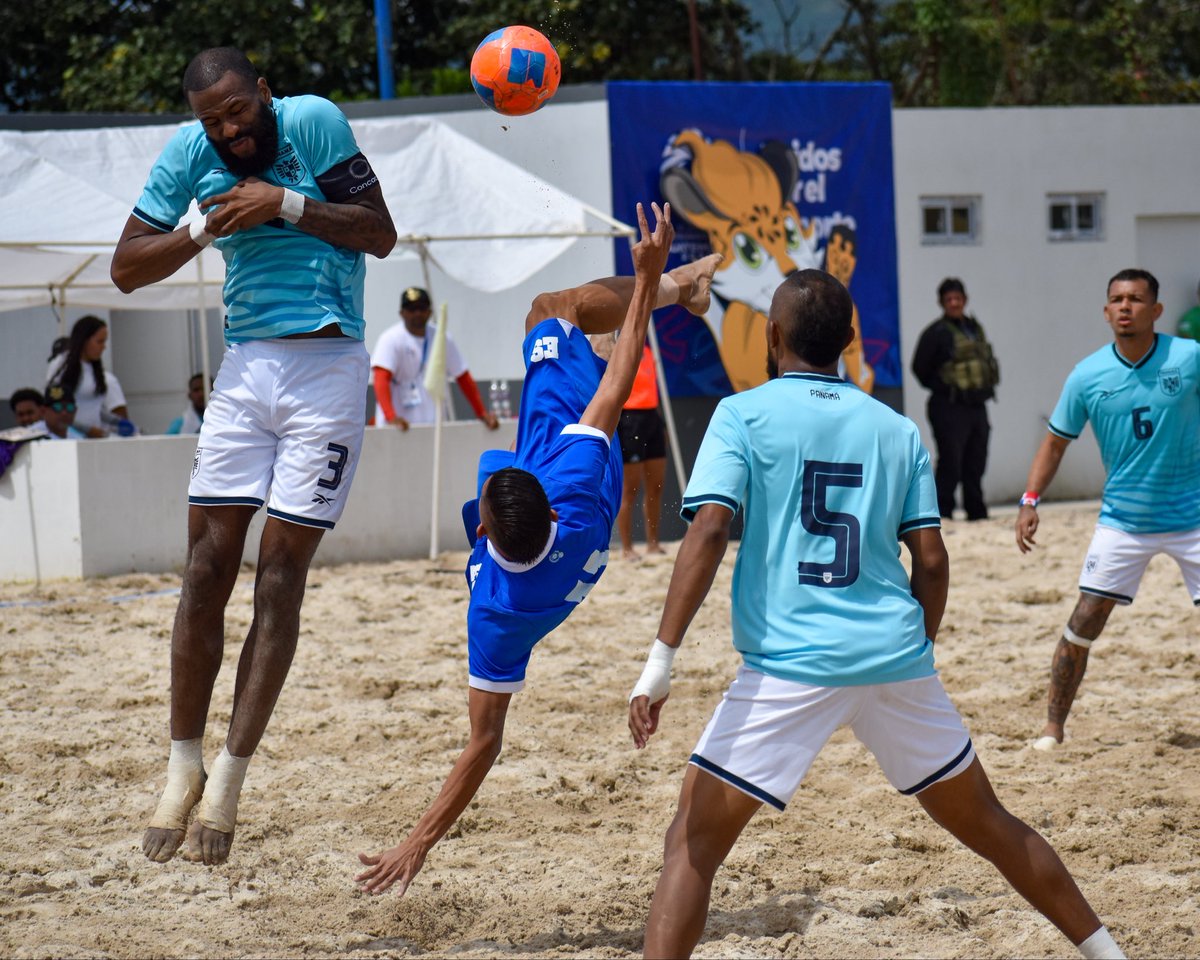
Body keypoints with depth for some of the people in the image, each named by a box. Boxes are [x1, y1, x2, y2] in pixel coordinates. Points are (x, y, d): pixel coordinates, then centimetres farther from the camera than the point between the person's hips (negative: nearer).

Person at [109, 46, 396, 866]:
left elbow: (381, 236, -5)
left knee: (281, 577, -4)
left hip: (327, 367, -3)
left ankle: (230, 781, 0)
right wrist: (204, 228, -11)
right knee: (208, 567, -2)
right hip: (245, 366, 3)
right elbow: (127, 268, 4)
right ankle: (185, 767, 8)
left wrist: (286, 204, -16)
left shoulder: (314, 123, -7)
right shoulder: (189, 154, 2)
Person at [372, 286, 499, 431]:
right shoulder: (391, 339, -10)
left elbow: (464, 378, 12)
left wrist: (482, 413, 3)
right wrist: (391, 417, -38)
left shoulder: (442, 340, 7)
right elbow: (381, 380, -23)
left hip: (433, 424, 5)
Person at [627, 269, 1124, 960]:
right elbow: (932, 560, 8)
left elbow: (709, 530, -11)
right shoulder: (897, 430, 12)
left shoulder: (743, 415, 2)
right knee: (988, 825, 20)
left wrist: (663, 659, -14)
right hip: (896, 658, 4)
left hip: (790, 663, -4)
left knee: (694, 843, 0)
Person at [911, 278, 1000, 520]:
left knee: (976, 463, 10)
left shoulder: (975, 328, 14)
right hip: (949, 408, -7)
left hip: (977, 406, 7)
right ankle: (942, 511, -7)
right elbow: (920, 368, -6)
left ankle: (977, 512, 17)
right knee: (950, 462, -11)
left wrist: (986, 387, 12)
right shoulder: (936, 332, -8)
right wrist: (943, 388, -4)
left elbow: (987, 361, 24)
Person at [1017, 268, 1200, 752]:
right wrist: (1030, 500, -5)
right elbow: (1056, 441, 5)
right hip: (1122, 521, 1)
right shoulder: (1088, 376, -6)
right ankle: (1053, 725, 8)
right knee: (1084, 622, -5)